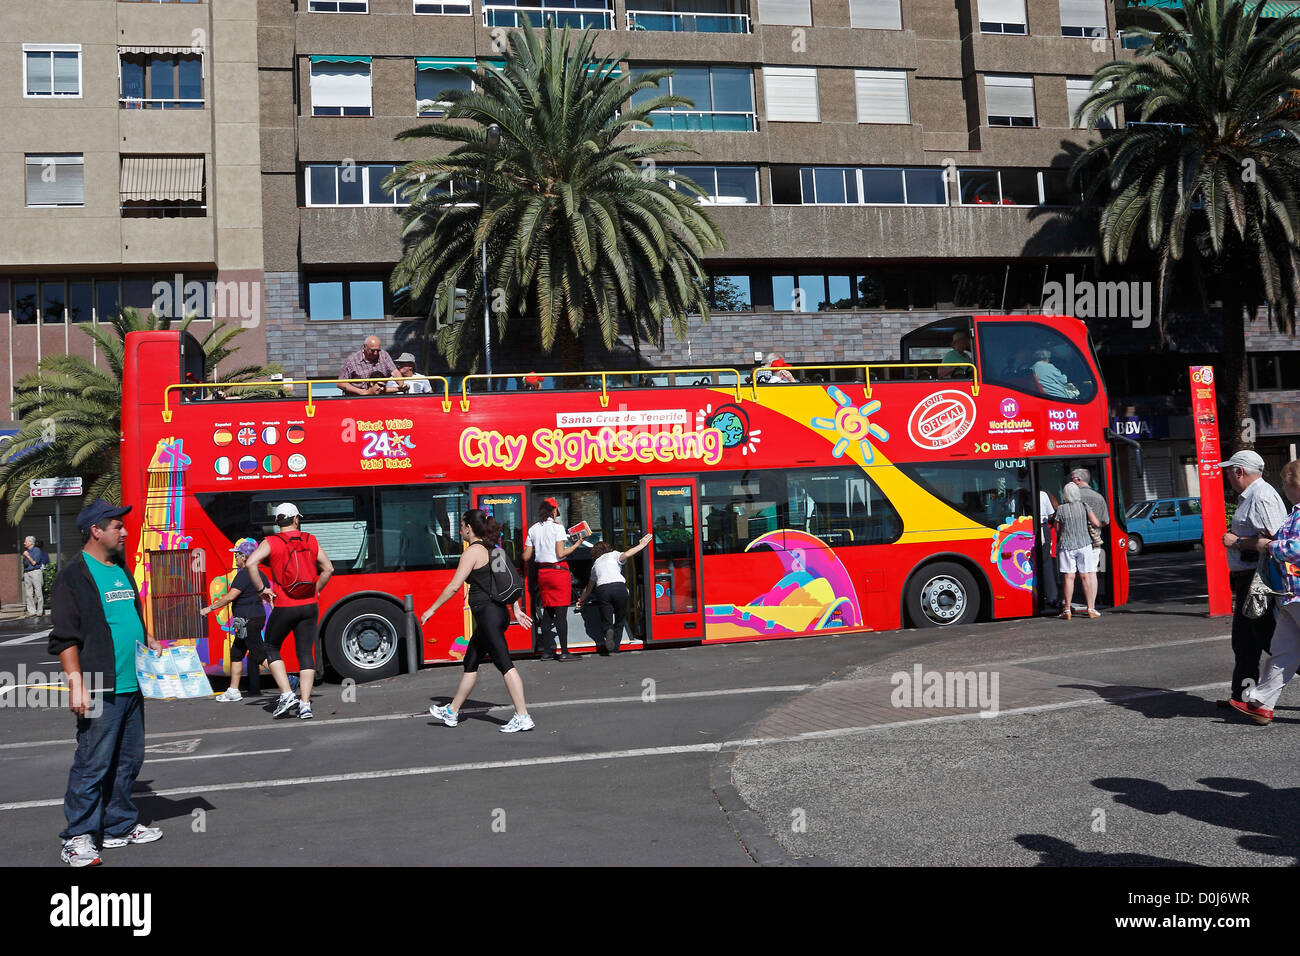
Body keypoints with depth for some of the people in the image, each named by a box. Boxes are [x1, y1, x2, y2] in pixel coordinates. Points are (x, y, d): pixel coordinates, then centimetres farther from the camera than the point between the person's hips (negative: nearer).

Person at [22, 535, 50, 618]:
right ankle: (31, 611, 5)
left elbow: (34, 562, -8)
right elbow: (24, 564, 23)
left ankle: (39, 611, -2)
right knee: (28, 593, 3)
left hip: (35, 572, -6)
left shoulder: (37, 550, -1)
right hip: (26, 573, 7)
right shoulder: (26, 551, 17)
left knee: (38, 592, -6)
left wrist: (28, 556, -6)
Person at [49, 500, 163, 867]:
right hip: (100, 690, -8)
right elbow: (64, 638, -12)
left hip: (132, 686, 8)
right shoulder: (73, 576, -8)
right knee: (93, 764, -3)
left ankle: (121, 826, 26)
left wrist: (153, 647, 13)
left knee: (129, 760, 14)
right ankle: (77, 838, 9)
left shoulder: (122, 571, 17)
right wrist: (76, 684, -18)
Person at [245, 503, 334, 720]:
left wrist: (262, 589, -9)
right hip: (309, 606, 3)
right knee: (306, 654, 4)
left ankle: (286, 695, 5)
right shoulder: (311, 541, 8)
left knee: (271, 648, 16)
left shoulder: (271, 542, -2)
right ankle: (305, 704, -1)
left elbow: (251, 563, -18)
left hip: (284, 608, -3)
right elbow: (328, 568, 11)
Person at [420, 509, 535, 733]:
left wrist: (431, 610, -5)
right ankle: (452, 712, 30)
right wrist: (517, 610, 20)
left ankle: (523, 717, -10)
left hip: (488, 614, -10)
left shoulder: (473, 551, -12)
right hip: (498, 611, 10)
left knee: (504, 664, -10)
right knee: (470, 663, 18)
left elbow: (454, 586, -13)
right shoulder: (490, 549, 15)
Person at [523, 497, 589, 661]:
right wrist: (577, 544, -3)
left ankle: (546, 651, 13)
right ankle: (564, 652, -5)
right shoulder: (557, 527, -9)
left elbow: (526, 557, 7)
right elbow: (560, 553, -16)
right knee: (561, 612, -5)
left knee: (547, 612, 11)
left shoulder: (533, 529, 7)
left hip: (542, 572, 6)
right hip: (558, 571, -6)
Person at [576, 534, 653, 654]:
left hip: (602, 589, 2)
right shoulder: (613, 555, 22)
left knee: (606, 622, 9)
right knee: (620, 621, 12)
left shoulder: (595, 564, 31)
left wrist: (581, 600, 53)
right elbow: (625, 555, -1)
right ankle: (615, 648, -5)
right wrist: (641, 545, 8)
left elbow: (588, 587, 38)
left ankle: (608, 631, -26)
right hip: (618, 586, -2)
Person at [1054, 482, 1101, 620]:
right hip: (1084, 544, 1)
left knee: (1069, 577, 2)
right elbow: (1096, 523, -5)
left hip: (1066, 545, -1)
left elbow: (1057, 530, 3)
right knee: (1086, 577, 5)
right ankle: (1091, 609, 5)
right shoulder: (1084, 506, -2)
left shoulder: (1060, 509, -4)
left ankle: (1067, 610, 4)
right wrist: (1099, 522, 18)